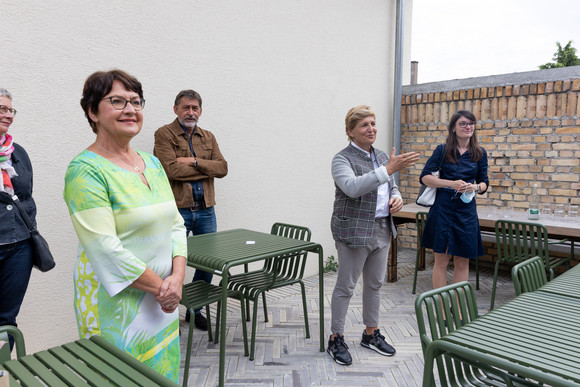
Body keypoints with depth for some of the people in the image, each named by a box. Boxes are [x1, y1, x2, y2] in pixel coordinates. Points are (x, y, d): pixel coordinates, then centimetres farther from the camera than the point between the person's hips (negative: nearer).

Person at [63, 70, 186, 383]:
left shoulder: (152, 163, 9)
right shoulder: (85, 170, -14)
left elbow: (176, 224, 8)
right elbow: (105, 248, -20)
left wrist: (177, 277, -6)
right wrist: (160, 286, -14)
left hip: (163, 302, 7)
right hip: (117, 303, -7)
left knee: (164, 373, 19)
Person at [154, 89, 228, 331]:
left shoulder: (208, 137, 14)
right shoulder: (164, 134, -2)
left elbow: (222, 168, 1)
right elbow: (172, 169, -17)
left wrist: (194, 161, -12)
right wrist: (207, 169, -7)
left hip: (206, 210, 5)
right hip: (178, 210, -5)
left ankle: (195, 310, 30)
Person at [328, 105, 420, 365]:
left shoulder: (382, 157, 13)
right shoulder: (342, 159, -11)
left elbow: (391, 187, 22)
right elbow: (352, 187, -29)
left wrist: (397, 198, -2)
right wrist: (389, 169, -32)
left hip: (382, 230, 7)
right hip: (354, 232, -7)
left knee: (375, 284, 16)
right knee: (345, 286, 2)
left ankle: (371, 334, 32)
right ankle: (336, 339, 17)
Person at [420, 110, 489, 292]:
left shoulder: (480, 153, 9)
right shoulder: (442, 150, 2)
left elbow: (484, 182, 14)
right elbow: (424, 177, -5)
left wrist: (476, 187, -10)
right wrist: (452, 184, -17)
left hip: (467, 211, 3)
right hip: (443, 208, -2)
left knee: (462, 261, 7)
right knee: (441, 260, 1)